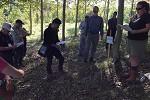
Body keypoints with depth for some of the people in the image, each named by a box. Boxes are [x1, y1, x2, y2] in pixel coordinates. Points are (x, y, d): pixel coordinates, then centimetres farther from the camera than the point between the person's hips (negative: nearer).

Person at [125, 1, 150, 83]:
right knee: (131, 56, 14)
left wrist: (136, 31, -26)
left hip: (139, 40, -8)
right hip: (131, 39, 8)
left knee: (135, 57, -6)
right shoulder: (135, 16, 14)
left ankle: (133, 76, 2)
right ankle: (130, 72, 24)